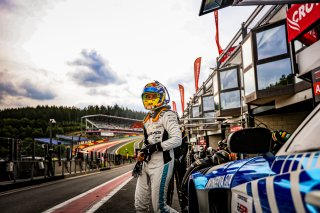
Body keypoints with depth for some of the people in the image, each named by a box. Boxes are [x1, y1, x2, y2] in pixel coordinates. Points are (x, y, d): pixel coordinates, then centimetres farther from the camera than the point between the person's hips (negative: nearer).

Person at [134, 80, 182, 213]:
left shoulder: (167, 114, -7)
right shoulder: (149, 117, 19)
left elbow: (177, 140, -18)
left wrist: (155, 147, -22)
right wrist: (141, 155, 15)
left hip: (161, 164, -8)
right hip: (147, 164, 8)